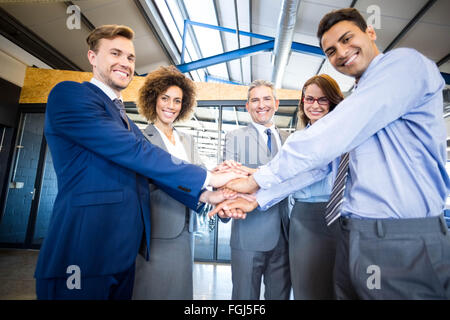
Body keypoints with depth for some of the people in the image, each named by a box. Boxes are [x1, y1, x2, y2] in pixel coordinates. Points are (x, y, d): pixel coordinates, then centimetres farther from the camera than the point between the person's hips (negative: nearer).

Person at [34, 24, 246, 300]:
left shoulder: (124, 119, 17)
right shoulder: (69, 94, -8)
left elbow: (153, 169, 8)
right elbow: (134, 152, -19)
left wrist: (203, 195, -5)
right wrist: (206, 178, -16)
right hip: (83, 254, -8)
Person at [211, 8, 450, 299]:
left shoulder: (403, 62, -8)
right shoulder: (356, 102, 18)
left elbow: (331, 137, -21)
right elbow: (317, 163, 11)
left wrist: (257, 180, -13)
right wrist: (258, 199, 4)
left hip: (403, 244, -8)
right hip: (352, 236, 8)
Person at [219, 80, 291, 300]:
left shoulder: (289, 139, 11)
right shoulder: (235, 137, 1)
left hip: (284, 235, 4)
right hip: (249, 234, -3)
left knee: (280, 295, 17)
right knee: (245, 295, 10)